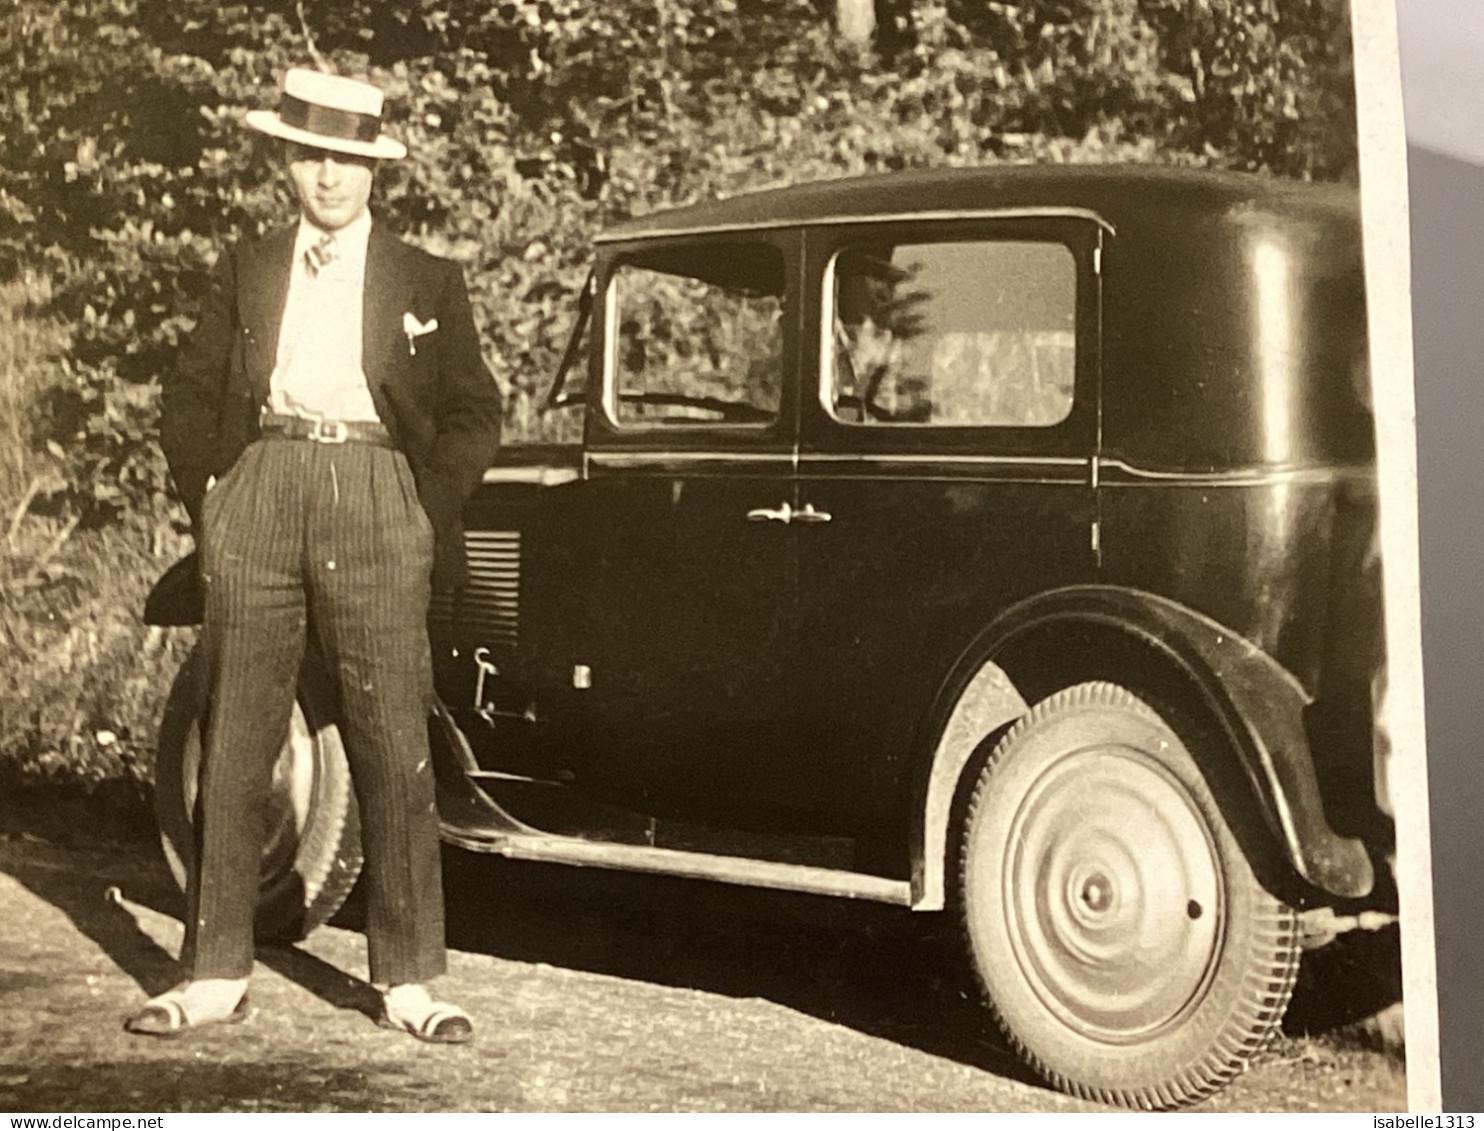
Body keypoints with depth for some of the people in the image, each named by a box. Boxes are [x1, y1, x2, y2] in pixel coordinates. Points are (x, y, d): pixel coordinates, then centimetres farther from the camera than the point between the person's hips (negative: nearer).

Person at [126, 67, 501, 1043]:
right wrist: (209, 496, 6)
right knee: (234, 744, 2)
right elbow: (189, 398, 17)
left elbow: (474, 414, 7)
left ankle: (409, 981, 4)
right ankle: (217, 974, 11)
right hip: (260, 492, 2)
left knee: (395, 750, -3)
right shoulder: (246, 272, 16)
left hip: (376, 496, -2)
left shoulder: (427, 282, 11)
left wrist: (427, 515, -2)